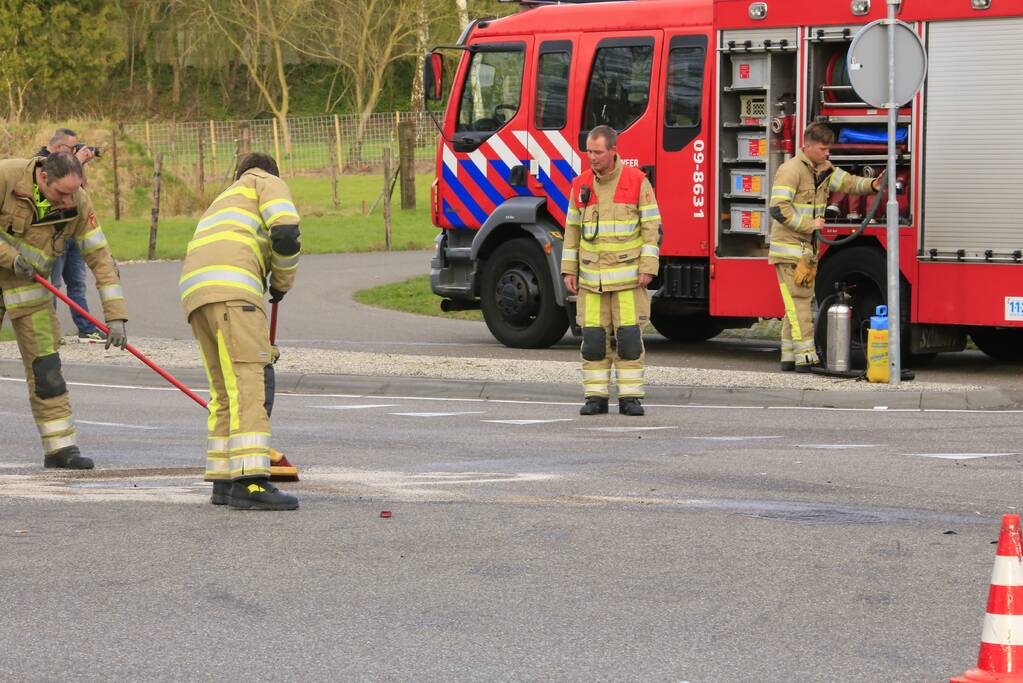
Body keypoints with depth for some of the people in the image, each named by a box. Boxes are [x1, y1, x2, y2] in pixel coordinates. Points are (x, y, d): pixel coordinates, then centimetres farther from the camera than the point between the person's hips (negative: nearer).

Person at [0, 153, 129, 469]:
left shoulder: (78, 203, -14)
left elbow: (99, 256, -11)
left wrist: (115, 315, -16)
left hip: (29, 286, 3)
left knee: (45, 365, -2)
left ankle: (60, 446, 2)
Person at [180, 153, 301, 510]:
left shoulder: (224, 200, 40)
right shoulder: (268, 183, 18)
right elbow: (285, 233, -4)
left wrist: (261, 347, 40)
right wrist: (283, 282, 13)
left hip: (195, 292, 8)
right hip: (230, 288, -8)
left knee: (225, 389, 14)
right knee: (249, 382, -13)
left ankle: (224, 481, 14)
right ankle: (249, 481, -23)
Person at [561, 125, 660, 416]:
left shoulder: (637, 181, -5)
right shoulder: (581, 185, 5)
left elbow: (652, 226, -4)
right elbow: (573, 229, 11)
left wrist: (648, 269, -11)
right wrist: (568, 270, 4)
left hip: (628, 275, -3)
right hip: (591, 277, 3)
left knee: (629, 337, -5)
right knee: (593, 338, 1)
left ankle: (630, 398, 2)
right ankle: (596, 398, 7)